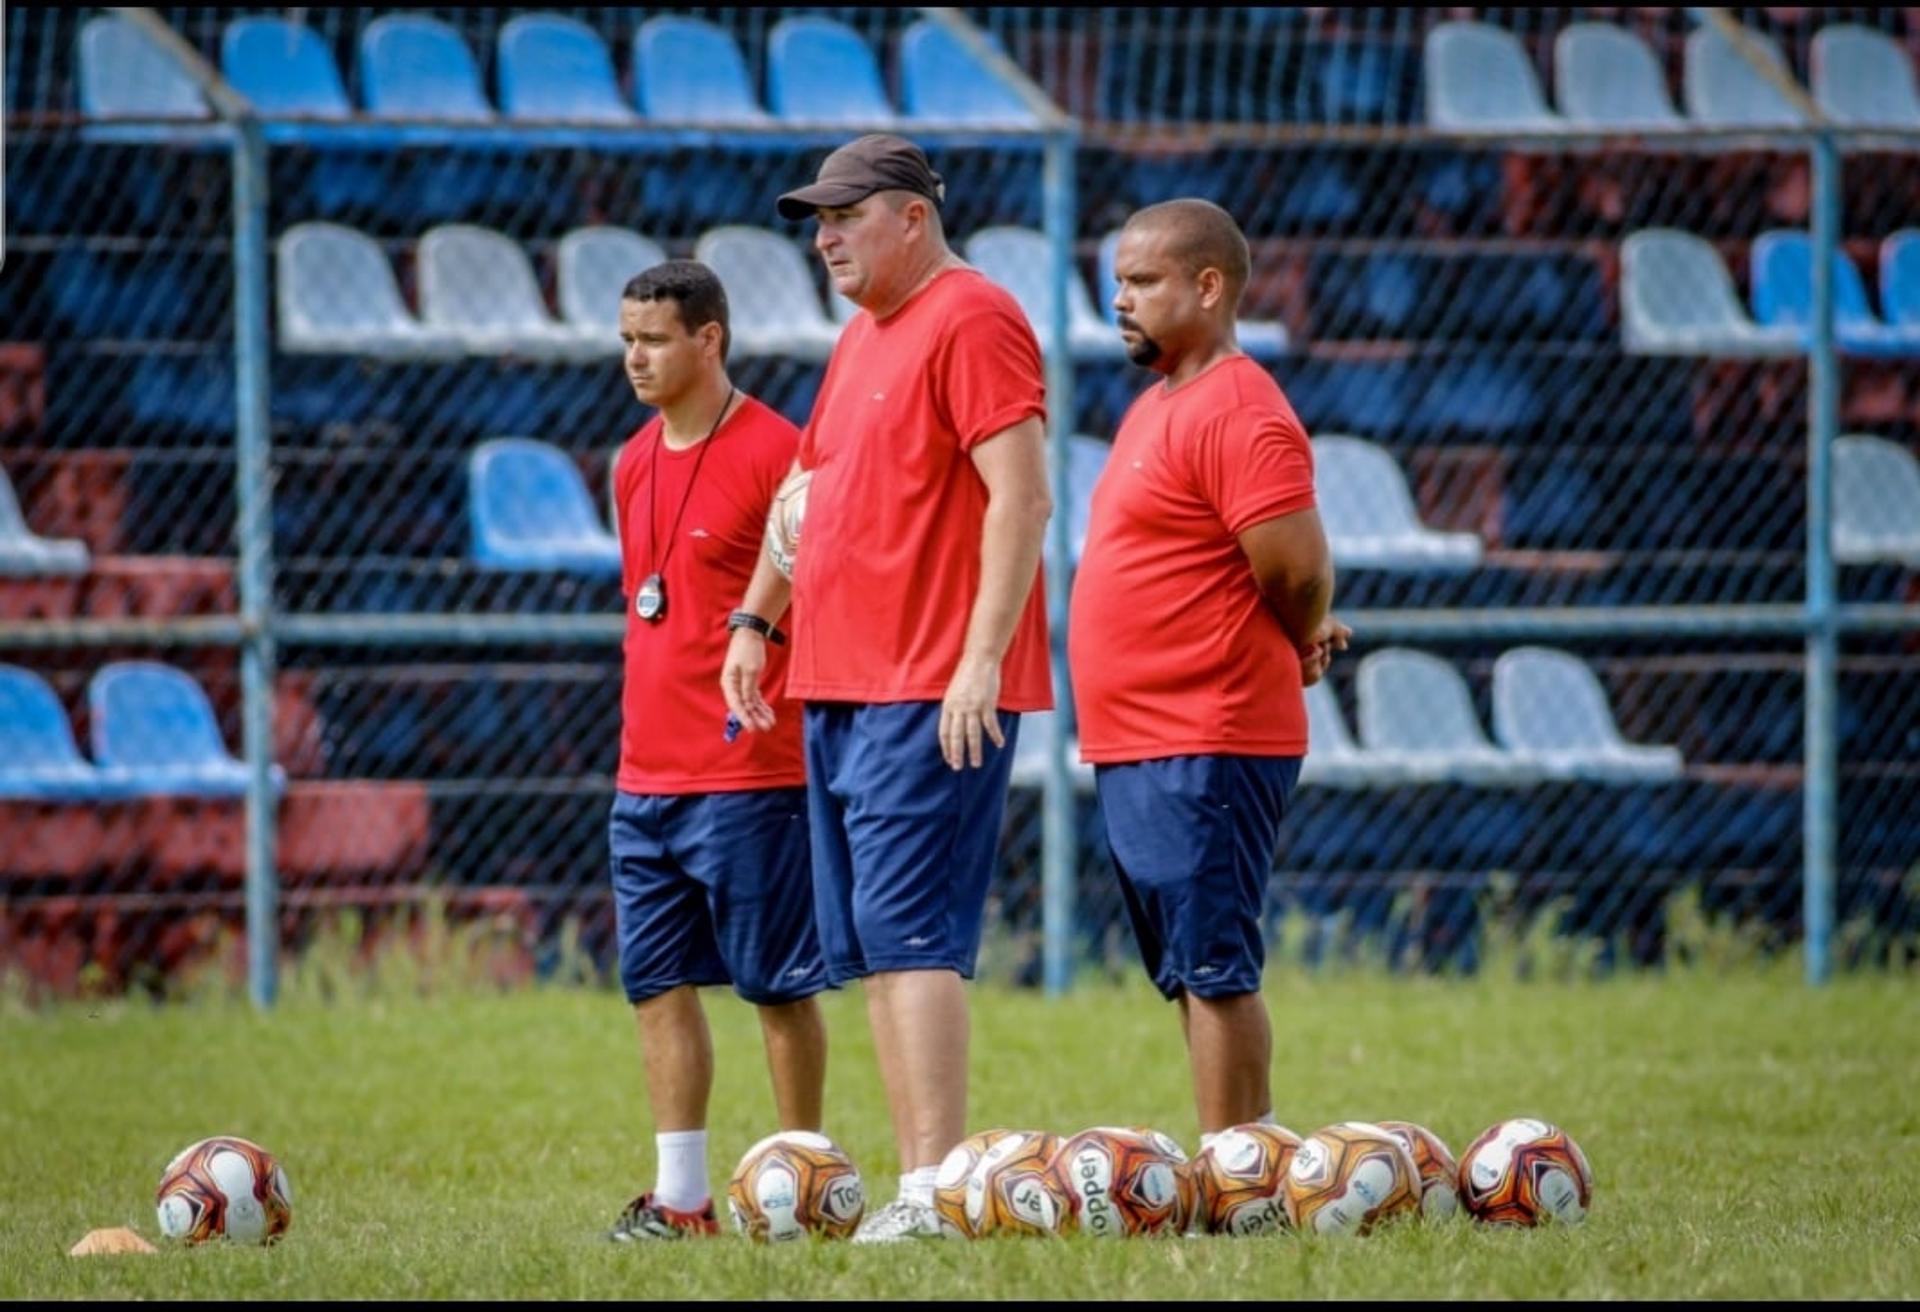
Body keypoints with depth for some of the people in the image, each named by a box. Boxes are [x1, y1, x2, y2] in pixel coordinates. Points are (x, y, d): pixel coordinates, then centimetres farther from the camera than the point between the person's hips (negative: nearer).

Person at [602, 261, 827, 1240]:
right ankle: (681, 1196, 8)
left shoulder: (775, 454, -9)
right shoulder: (632, 465, 14)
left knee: (778, 984, -1)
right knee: (656, 982, 5)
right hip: (646, 780, 7)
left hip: (749, 780, -7)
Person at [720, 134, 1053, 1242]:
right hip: (840, 690, 10)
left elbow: (1022, 497, -18)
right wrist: (758, 621, 24)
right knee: (867, 945, 8)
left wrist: (982, 656, -23)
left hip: (934, 695, -10)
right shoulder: (862, 339, 20)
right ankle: (914, 1183, 11)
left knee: (908, 934, -15)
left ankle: (934, 1188, -17)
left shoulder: (972, 321, -10)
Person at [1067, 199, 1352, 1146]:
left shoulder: (1239, 414, -15)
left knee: (1214, 972, -10)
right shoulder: (1156, 406, 17)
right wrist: (1294, 639, 13)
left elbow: (1296, 572, -21)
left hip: (1205, 755, -10)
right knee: (1192, 978, 12)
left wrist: (1298, 647, -1)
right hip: (1134, 749, 10)